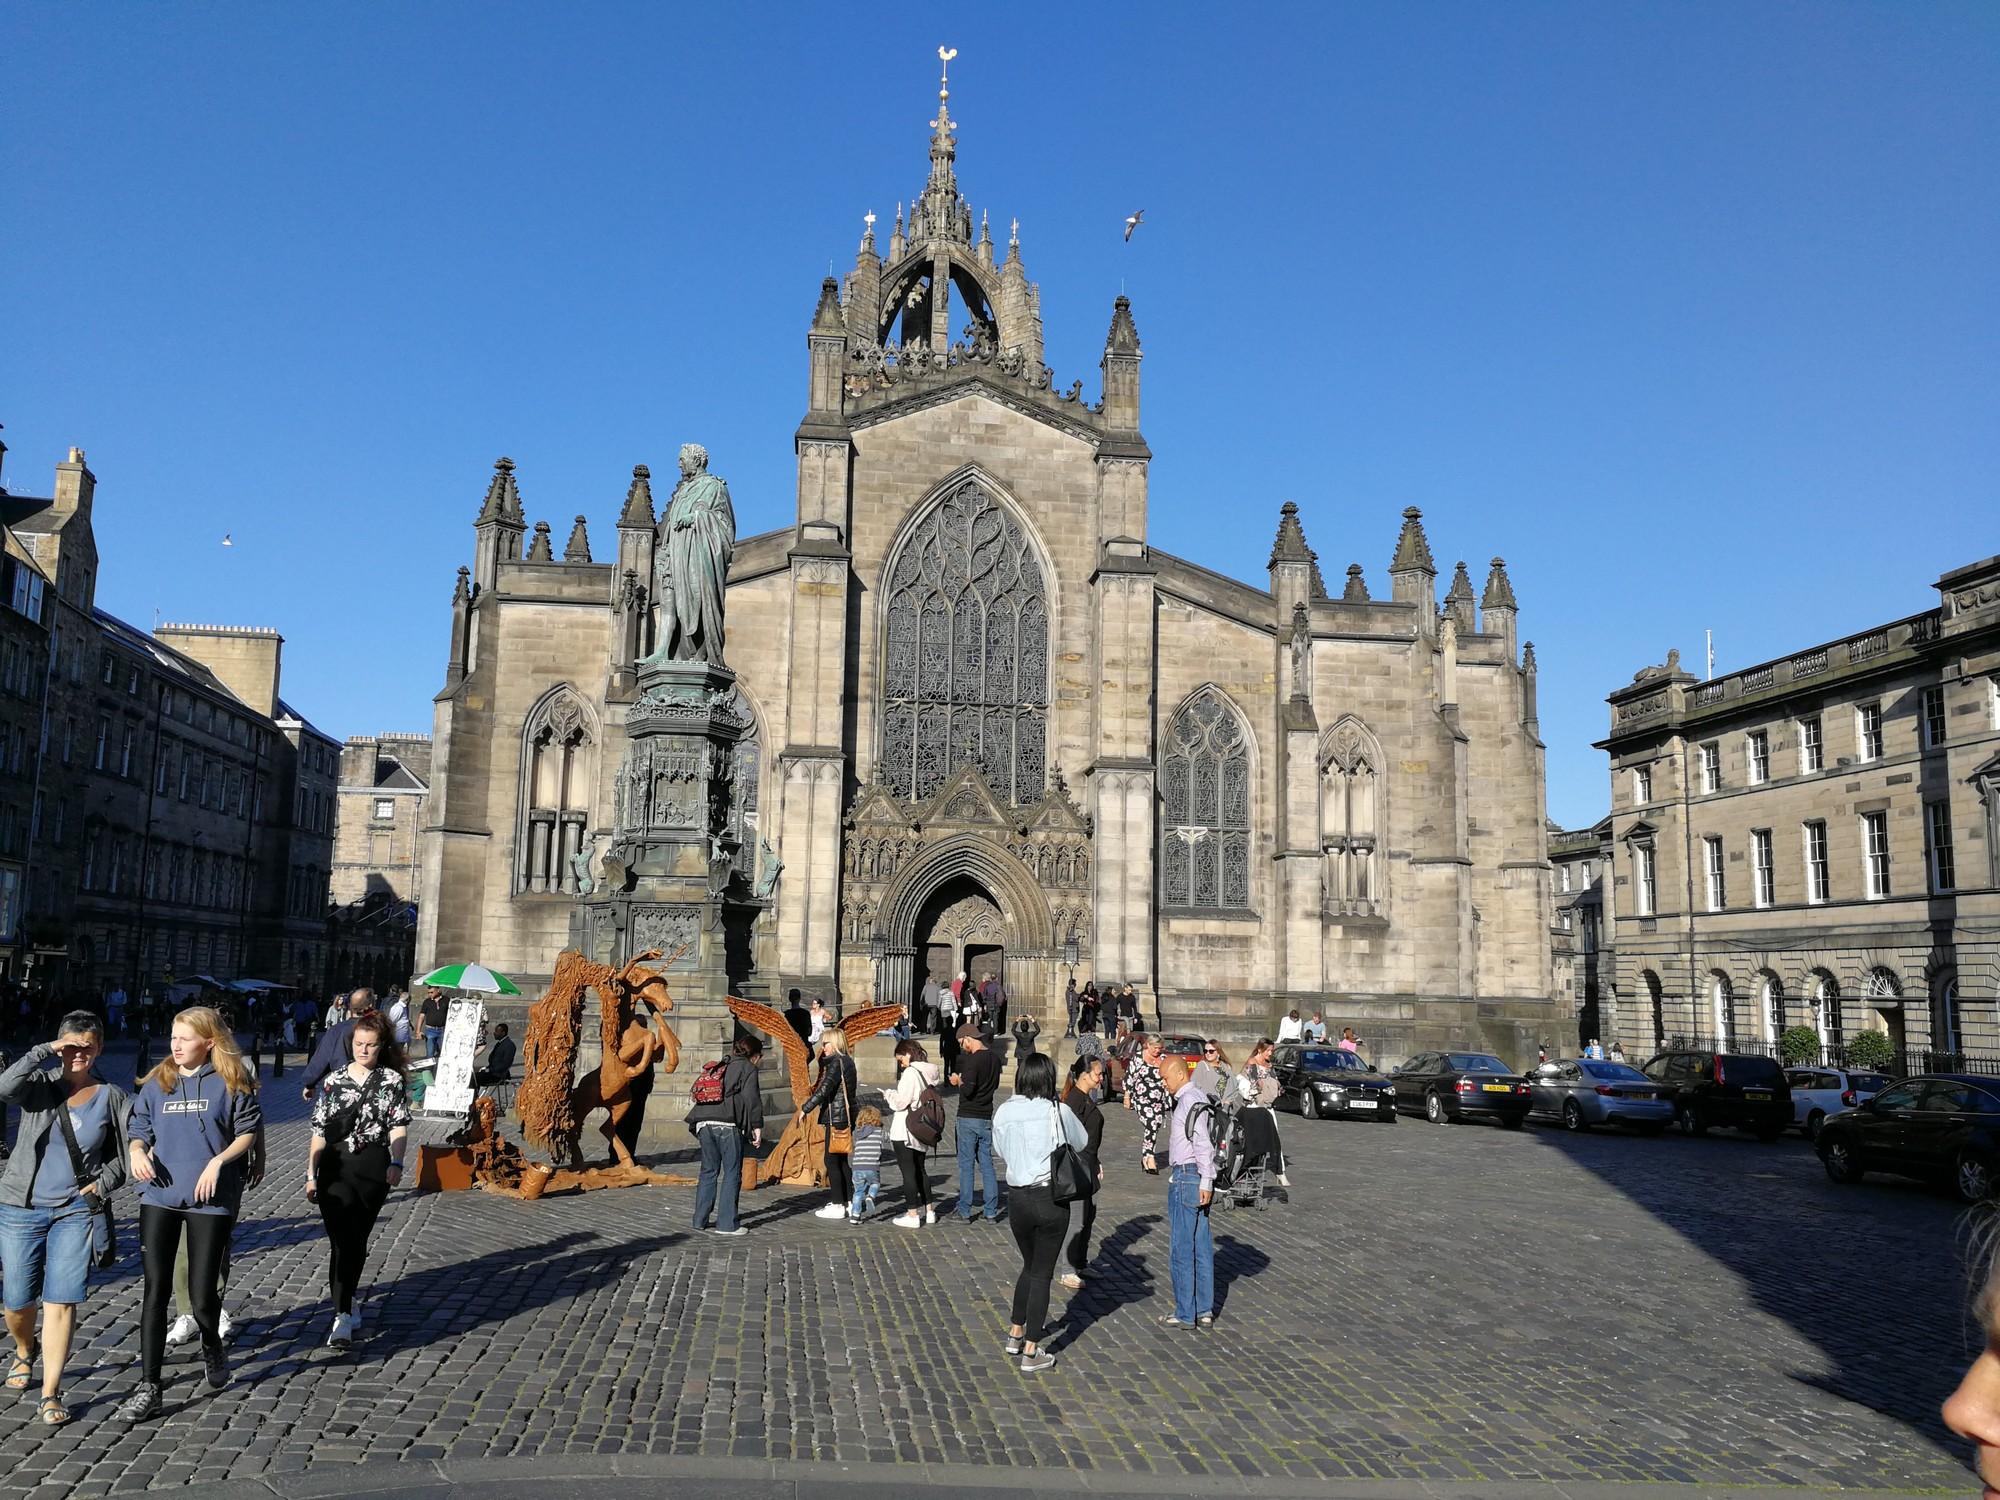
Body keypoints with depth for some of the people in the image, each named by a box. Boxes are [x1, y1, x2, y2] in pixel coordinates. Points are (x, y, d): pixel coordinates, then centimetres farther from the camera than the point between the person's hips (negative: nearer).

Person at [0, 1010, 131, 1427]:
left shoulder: (112, 1097, 1)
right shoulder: (41, 1084, -2)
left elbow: (124, 1153, 9)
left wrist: (102, 1184, -7)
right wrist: (45, 1051, -22)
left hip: (75, 1210, 0)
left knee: (61, 1301, -6)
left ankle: (51, 1394, 2)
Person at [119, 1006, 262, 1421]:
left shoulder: (231, 1082, -1)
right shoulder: (157, 1083, 10)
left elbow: (248, 1130, 0)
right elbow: (139, 1130, 13)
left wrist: (219, 1160, -15)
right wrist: (136, 1151, -8)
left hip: (211, 1199, -3)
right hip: (159, 1196, 3)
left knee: (202, 1294, 1)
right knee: (156, 1290, 0)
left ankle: (212, 1347, 34)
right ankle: (148, 1387, 6)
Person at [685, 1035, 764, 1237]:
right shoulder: (747, 1068, 5)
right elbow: (751, 1098, -6)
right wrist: (757, 1126, -5)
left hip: (704, 1122, 7)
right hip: (728, 1124, -7)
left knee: (708, 1171, 16)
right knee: (732, 1173, 0)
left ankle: (700, 1220, 20)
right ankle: (726, 1223, -2)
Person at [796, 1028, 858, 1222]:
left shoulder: (837, 1062, -14)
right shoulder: (847, 1061, 14)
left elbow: (824, 1089, -22)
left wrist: (805, 1108, -18)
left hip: (836, 1118, -9)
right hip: (846, 1117, 9)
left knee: (832, 1161, -4)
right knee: (842, 1160, 14)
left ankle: (837, 1205, -3)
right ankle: (849, 1201, 19)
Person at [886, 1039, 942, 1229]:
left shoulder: (910, 1073, -18)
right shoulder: (930, 1072, 8)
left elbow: (901, 1101, -20)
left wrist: (889, 1095, 0)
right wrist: (894, 1097, 15)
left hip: (905, 1131, -9)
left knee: (908, 1172, -2)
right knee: (921, 1170, 18)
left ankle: (912, 1215, 0)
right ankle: (928, 1211, 24)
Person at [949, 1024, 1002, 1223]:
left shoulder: (972, 1060, -17)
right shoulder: (995, 1059, 8)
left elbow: (968, 1090, -23)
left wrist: (959, 1082, -3)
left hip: (968, 1118, -7)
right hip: (987, 1118, 7)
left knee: (966, 1165, 1)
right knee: (987, 1165, 10)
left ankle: (965, 1212, 5)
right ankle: (991, 1212, 10)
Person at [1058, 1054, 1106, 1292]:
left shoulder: (1088, 1099, 13)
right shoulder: (1075, 1099, -17)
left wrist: (1098, 1164, 20)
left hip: (1089, 1164, 10)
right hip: (1078, 1165, -10)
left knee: (1089, 1215, 17)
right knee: (1077, 1219, -6)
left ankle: (1081, 1263, 29)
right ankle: (1068, 1271, 0)